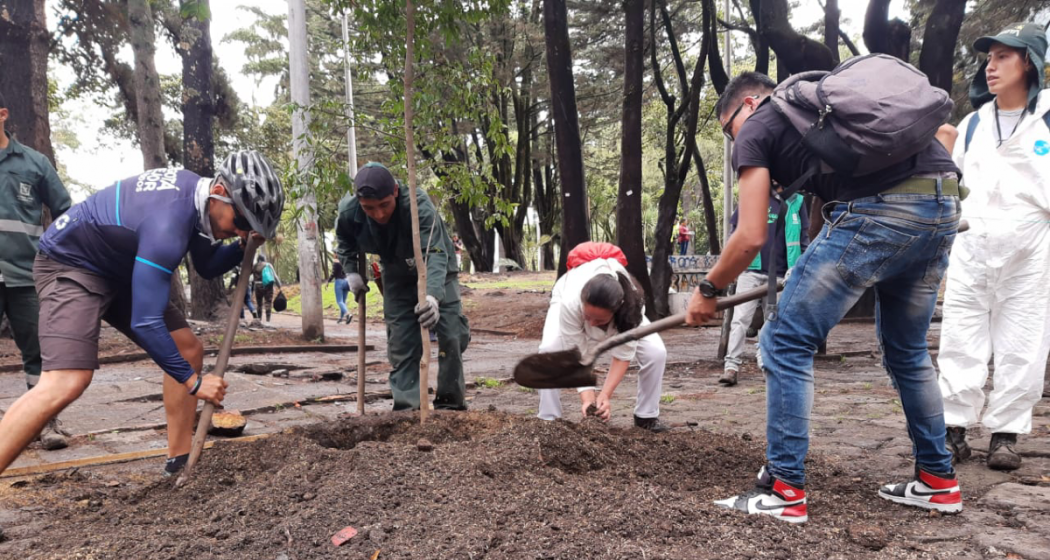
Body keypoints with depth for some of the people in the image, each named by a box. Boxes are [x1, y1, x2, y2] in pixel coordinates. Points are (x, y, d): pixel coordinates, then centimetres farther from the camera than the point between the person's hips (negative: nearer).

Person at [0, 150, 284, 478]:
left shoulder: (194, 192, -7)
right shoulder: (168, 222, -34)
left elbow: (207, 267, 9)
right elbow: (145, 322, -33)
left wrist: (244, 248, -12)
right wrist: (192, 381, -23)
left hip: (121, 270, 10)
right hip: (70, 266, -9)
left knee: (189, 350, 5)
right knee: (66, 383, -27)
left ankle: (179, 461, 14)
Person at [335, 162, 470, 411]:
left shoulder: (419, 206, -38)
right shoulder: (349, 213, -24)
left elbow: (435, 254, -50)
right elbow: (344, 241, 3)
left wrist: (433, 295, -65)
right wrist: (351, 271, -7)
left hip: (437, 273, -3)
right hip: (397, 277, 3)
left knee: (453, 336, -10)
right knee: (401, 344, -1)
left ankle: (451, 402, 7)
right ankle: (407, 405, 7)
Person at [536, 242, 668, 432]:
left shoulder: (631, 305, -43)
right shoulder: (570, 303, -46)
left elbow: (623, 355, -32)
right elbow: (577, 354, -35)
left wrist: (605, 395, -42)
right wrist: (587, 396, -43)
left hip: (615, 303, 1)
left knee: (656, 352, -18)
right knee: (549, 350, -29)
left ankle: (647, 416, 4)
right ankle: (549, 420, -12)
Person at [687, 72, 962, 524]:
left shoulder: (756, 129, 11)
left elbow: (752, 237, 1)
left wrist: (708, 290, 17)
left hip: (878, 211, -8)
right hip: (944, 205, 8)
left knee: (786, 343, 2)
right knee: (908, 350, 25)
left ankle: (784, 490, 5)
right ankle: (938, 481, 34)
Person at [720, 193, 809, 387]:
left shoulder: (797, 202, 5)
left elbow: (803, 238, 6)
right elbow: (736, 230, 8)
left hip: (779, 274, 1)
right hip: (751, 270, -1)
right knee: (740, 318, -6)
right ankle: (731, 365, -4)